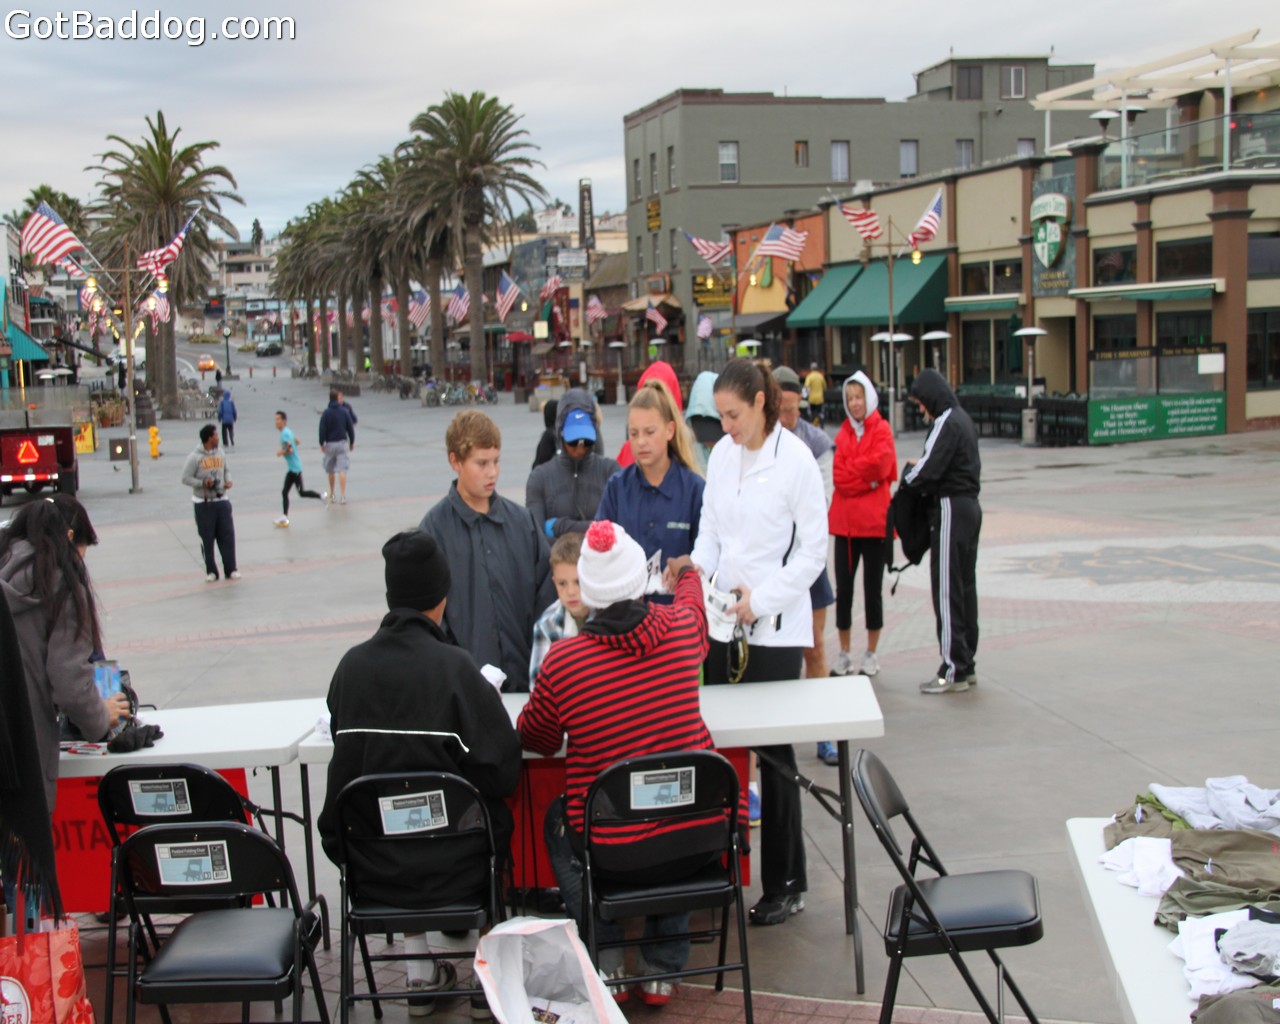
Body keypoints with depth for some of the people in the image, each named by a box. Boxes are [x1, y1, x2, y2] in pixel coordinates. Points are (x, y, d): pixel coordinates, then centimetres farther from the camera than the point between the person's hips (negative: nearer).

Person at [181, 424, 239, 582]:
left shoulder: (220, 454, 6)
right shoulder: (194, 457, -10)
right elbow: (185, 478, -9)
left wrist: (228, 480, -1)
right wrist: (202, 483, -22)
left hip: (221, 501, 4)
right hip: (203, 503, -4)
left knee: (227, 535, 2)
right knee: (207, 538, 2)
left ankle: (231, 569, 9)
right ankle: (211, 571, 12)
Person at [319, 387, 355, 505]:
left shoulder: (326, 413, -5)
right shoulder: (344, 411, -4)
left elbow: (322, 429, -7)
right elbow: (350, 428, -1)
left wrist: (322, 443, 2)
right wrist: (352, 442, 10)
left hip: (330, 444, 1)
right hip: (342, 443, -1)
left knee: (330, 471, 14)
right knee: (342, 470, -6)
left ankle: (332, 495, 25)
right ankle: (342, 496, -15)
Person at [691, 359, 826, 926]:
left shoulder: (796, 459, -9)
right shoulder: (721, 454, 8)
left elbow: (813, 550, -8)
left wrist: (762, 598, -15)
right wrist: (698, 565, -5)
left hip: (775, 628, -5)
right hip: (722, 621, 5)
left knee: (774, 756, 0)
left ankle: (785, 886, 12)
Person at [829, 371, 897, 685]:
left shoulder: (882, 430, -1)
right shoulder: (843, 433, 9)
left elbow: (880, 465, -16)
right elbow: (839, 477, -1)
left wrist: (852, 471, -5)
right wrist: (867, 478, -11)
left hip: (874, 521, -3)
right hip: (845, 521, 3)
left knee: (873, 588, 6)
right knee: (843, 588, 5)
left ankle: (871, 654, 16)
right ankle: (844, 652, 17)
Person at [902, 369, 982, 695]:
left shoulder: (946, 423, -16)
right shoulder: (963, 419, 14)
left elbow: (929, 469, -21)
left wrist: (908, 475, 1)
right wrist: (920, 469, 3)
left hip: (951, 509, -10)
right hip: (970, 506, 10)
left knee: (947, 590, -5)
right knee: (965, 587, 14)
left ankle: (954, 671, -3)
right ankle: (967, 665, 21)